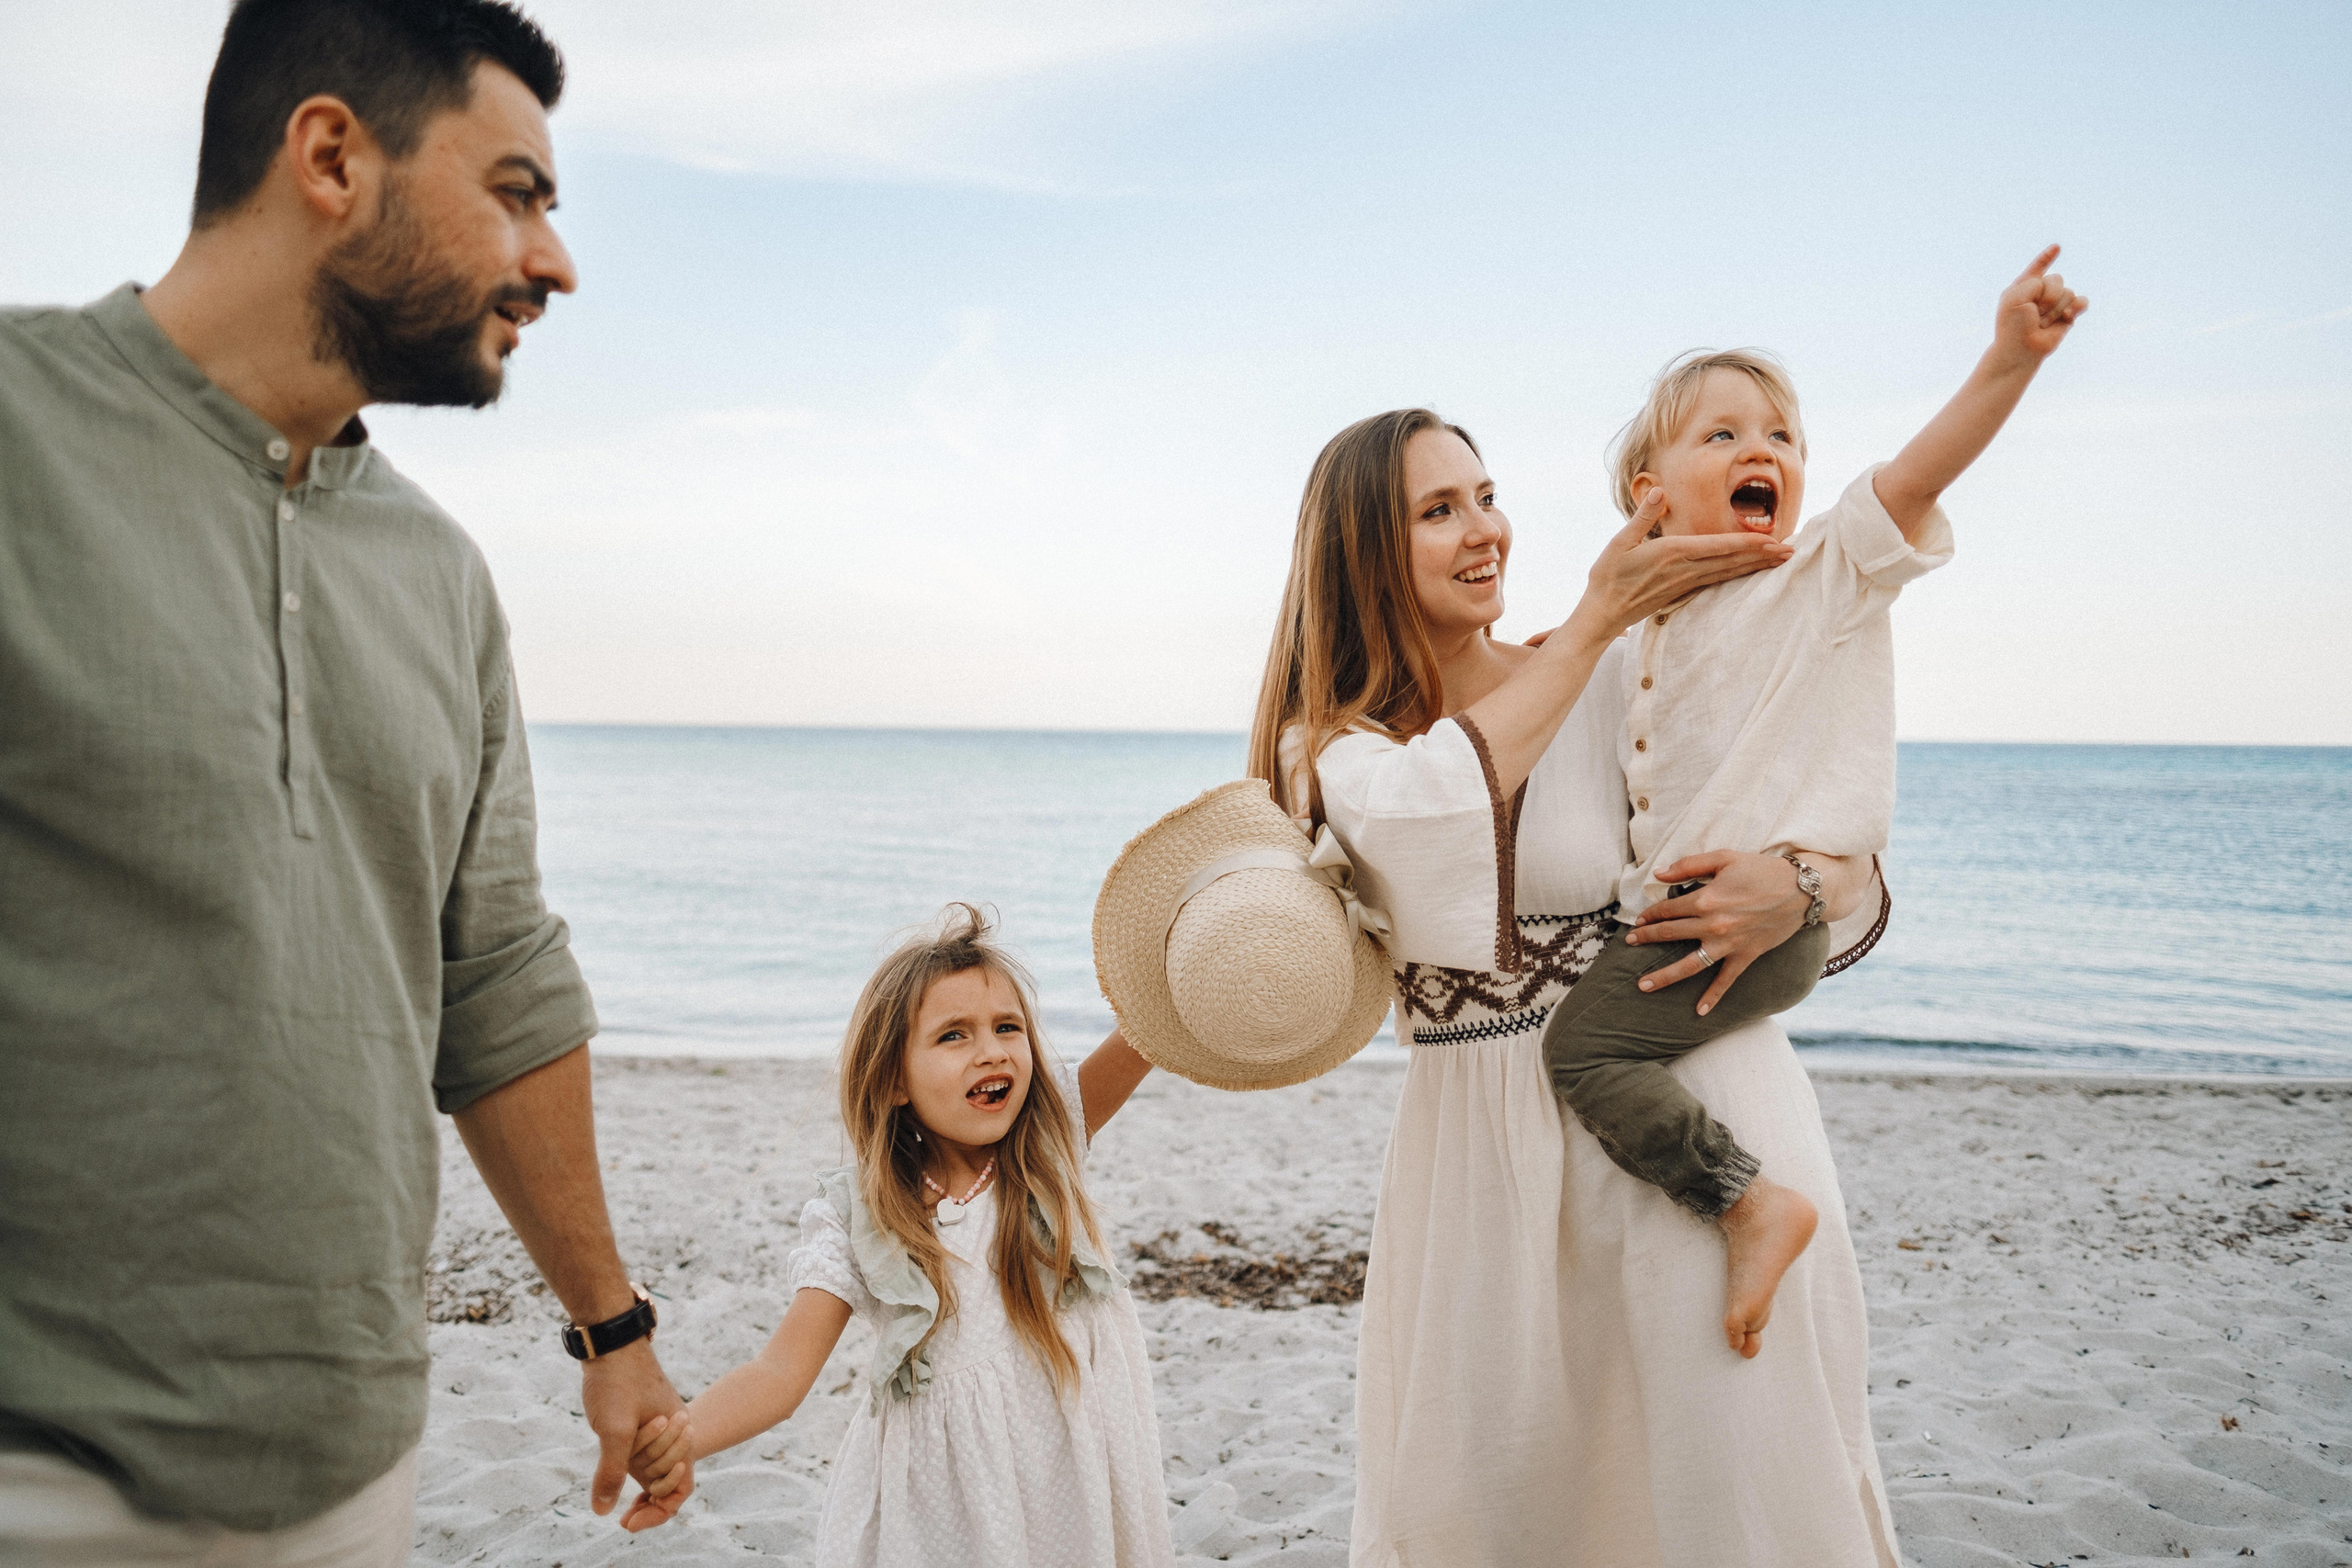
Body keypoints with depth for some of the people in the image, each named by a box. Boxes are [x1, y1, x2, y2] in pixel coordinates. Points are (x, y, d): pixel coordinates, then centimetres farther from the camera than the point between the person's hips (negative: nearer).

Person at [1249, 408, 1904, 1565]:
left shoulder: (1622, 680, -1)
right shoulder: (1330, 743, 4)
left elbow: (1851, 857, 0)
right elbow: (1431, 800, -21)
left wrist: (1802, 890, -24)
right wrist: (1601, 614, -17)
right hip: (1477, 1155, 2)